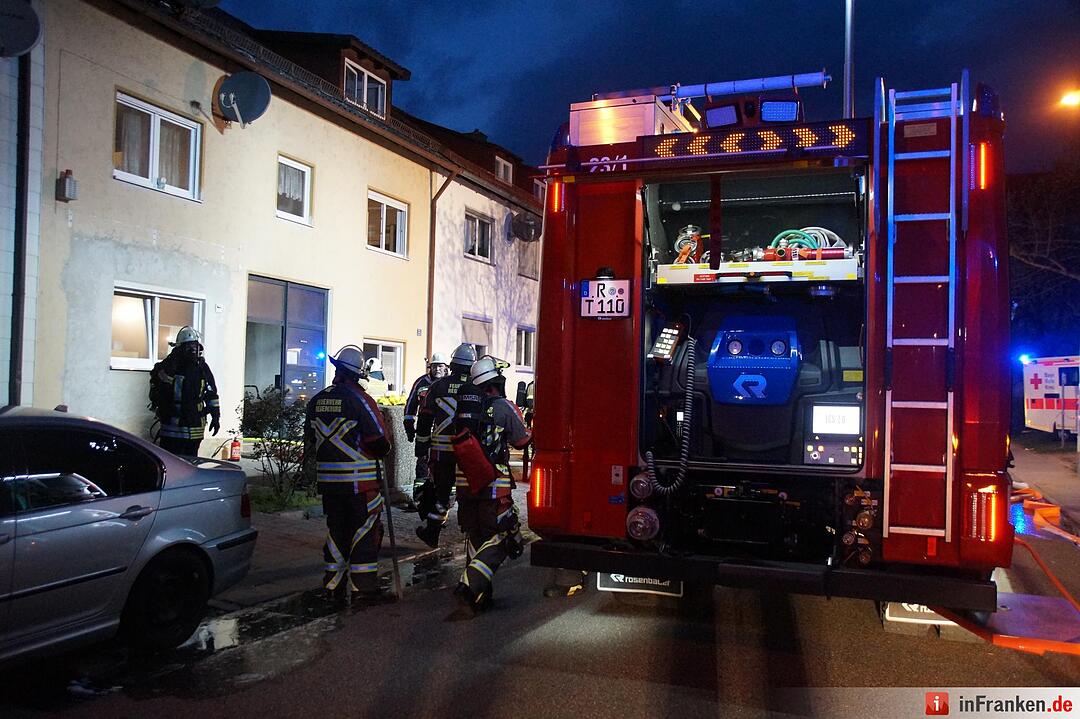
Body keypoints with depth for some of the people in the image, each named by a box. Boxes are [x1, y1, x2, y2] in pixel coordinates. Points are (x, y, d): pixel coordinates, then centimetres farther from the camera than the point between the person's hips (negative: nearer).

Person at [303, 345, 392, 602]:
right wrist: (382, 451, 8)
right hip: (359, 481, -6)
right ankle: (364, 586, 7)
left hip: (328, 481, 6)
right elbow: (379, 442, -14)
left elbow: (310, 440, 15)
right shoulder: (359, 399, -13)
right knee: (365, 531, 4)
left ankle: (334, 585, 22)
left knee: (336, 529, 16)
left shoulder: (317, 400, 6)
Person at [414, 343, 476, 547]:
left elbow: (425, 418, 4)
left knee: (440, 489, 13)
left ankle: (432, 532, 18)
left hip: (441, 449, 0)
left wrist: (421, 445, 13)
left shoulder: (438, 386, 2)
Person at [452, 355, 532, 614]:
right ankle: (470, 586, -12)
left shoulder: (463, 405, 4)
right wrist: (531, 429, 19)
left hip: (466, 483, 6)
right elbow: (522, 440, 0)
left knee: (474, 536, 18)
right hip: (494, 484, -6)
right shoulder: (504, 407, -10)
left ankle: (478, 594, 25)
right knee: (500, 537, 3)